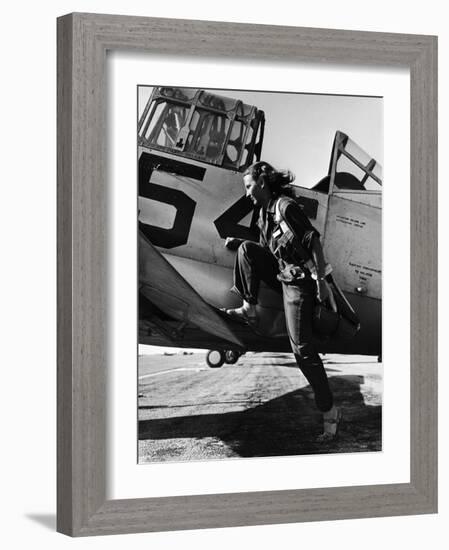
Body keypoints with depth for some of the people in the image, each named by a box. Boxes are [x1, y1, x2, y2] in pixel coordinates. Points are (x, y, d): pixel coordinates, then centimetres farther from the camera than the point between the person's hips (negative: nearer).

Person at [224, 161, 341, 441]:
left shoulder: (286, 207, -17)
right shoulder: (265, 212, 11)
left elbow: (314, 240, -22)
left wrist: (321, 280, -25)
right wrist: (237, 242, 11)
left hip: (299, 280, -9)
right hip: (282, 275, 9)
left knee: (302, 347, -11)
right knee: (247, 249, 5)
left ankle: (330, 411, -7)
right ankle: (249, 310, 9)